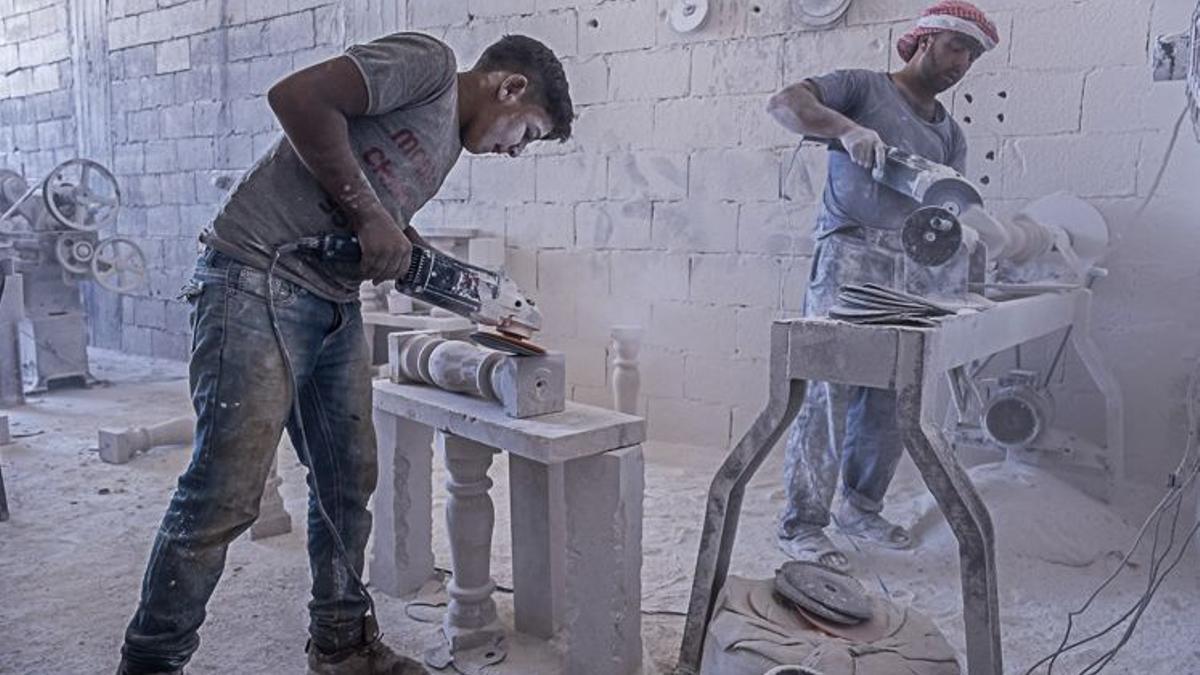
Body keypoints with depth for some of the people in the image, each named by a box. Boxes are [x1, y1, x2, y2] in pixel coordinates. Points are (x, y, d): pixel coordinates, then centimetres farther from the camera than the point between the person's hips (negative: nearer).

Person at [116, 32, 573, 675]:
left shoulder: (450, 144, 22)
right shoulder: (429, 61, -6)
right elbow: (297, 97, -17)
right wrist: (368, 213, -14)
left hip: (336, 308, 10)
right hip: (258, 285, -9)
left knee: (348, 483, 12)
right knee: (225, 495, -6)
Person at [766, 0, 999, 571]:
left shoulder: (950, 134, 24)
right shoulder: (863, 87, 6)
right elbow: (784, 104, -8)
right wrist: (846, 128, -25)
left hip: (910, 272, 7)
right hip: (848, 255, -7)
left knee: (891, 398, 8)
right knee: (828, 390, -9)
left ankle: (861, 506, 26)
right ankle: (800, 524, 0)